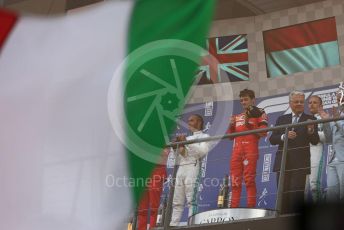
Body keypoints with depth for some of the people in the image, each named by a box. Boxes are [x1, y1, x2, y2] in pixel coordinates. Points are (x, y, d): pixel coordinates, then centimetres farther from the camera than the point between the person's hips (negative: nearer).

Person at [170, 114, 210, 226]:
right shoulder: (187, 138, 30)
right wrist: (180, 149, 4)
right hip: (181, 168, 6)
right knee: (177, 201, -2)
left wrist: (187, 142, -9)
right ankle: (173, 225, -8)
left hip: (193, 167, -6)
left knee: (191, 200, -16)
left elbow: (203, 151, -8)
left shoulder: (204, 136, 13)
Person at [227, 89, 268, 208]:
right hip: (236, 150, 6)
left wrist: (249, 125, -10)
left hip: (250, 149, -5)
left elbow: (263, 133, -3)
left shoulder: (259, 113, 8)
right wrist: (231, 125, 8)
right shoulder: (237, 117, 25)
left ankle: (251, 207, -13)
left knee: (249, 179, -12)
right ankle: (233, 207, -1)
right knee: (235, 180, 0)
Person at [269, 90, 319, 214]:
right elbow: (272, 139, 7)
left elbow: (315, 141, -4)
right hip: (283, 162, 3)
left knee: (296, 194, -8)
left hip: (300, 163, -3)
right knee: (283, 194, 4)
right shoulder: (281, 119, 14)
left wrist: (311, 131, -24)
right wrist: (284, 136, -12)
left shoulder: (310, 119, 6)